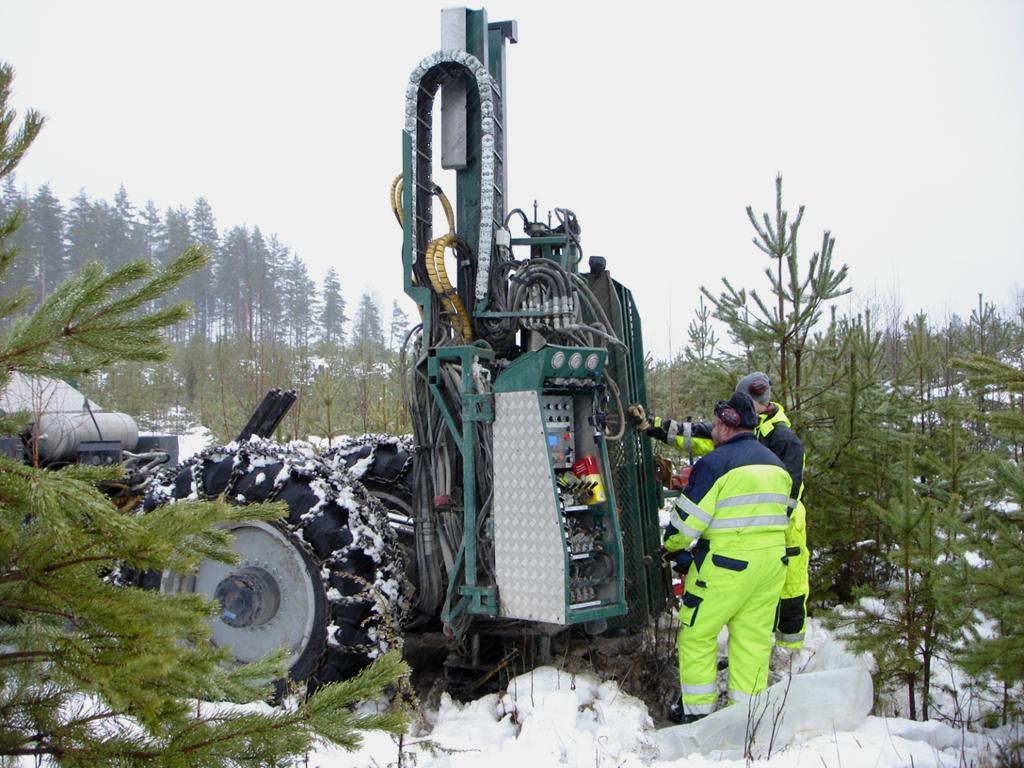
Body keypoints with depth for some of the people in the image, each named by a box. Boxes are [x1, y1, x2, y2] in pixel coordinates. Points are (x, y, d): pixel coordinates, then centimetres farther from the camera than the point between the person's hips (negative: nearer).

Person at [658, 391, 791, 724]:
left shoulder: (715, 462, -11)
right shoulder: (776, 464, 14)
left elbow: (688, 518, -11)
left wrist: (671, 545, 8)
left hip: (727, 563, -7)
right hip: (773, 561, 7)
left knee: (697, 632, 6)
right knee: (754, 635, 12)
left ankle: (696, 710, 10)